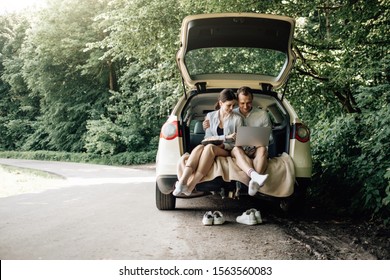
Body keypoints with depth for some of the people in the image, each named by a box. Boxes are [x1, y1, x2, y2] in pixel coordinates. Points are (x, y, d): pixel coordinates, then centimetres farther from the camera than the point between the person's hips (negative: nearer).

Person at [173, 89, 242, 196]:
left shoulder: (237, 119, 5)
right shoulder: (210, 116, 12)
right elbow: (208, 138, 3)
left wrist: (224, 145, -13)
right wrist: (226, 137, -11)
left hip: (228, 151, -2)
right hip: (211, 147, 2)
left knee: (210, 147, -36)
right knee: (199, 147, -35)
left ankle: (190, 186, -45)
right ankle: (182, 182, -53)